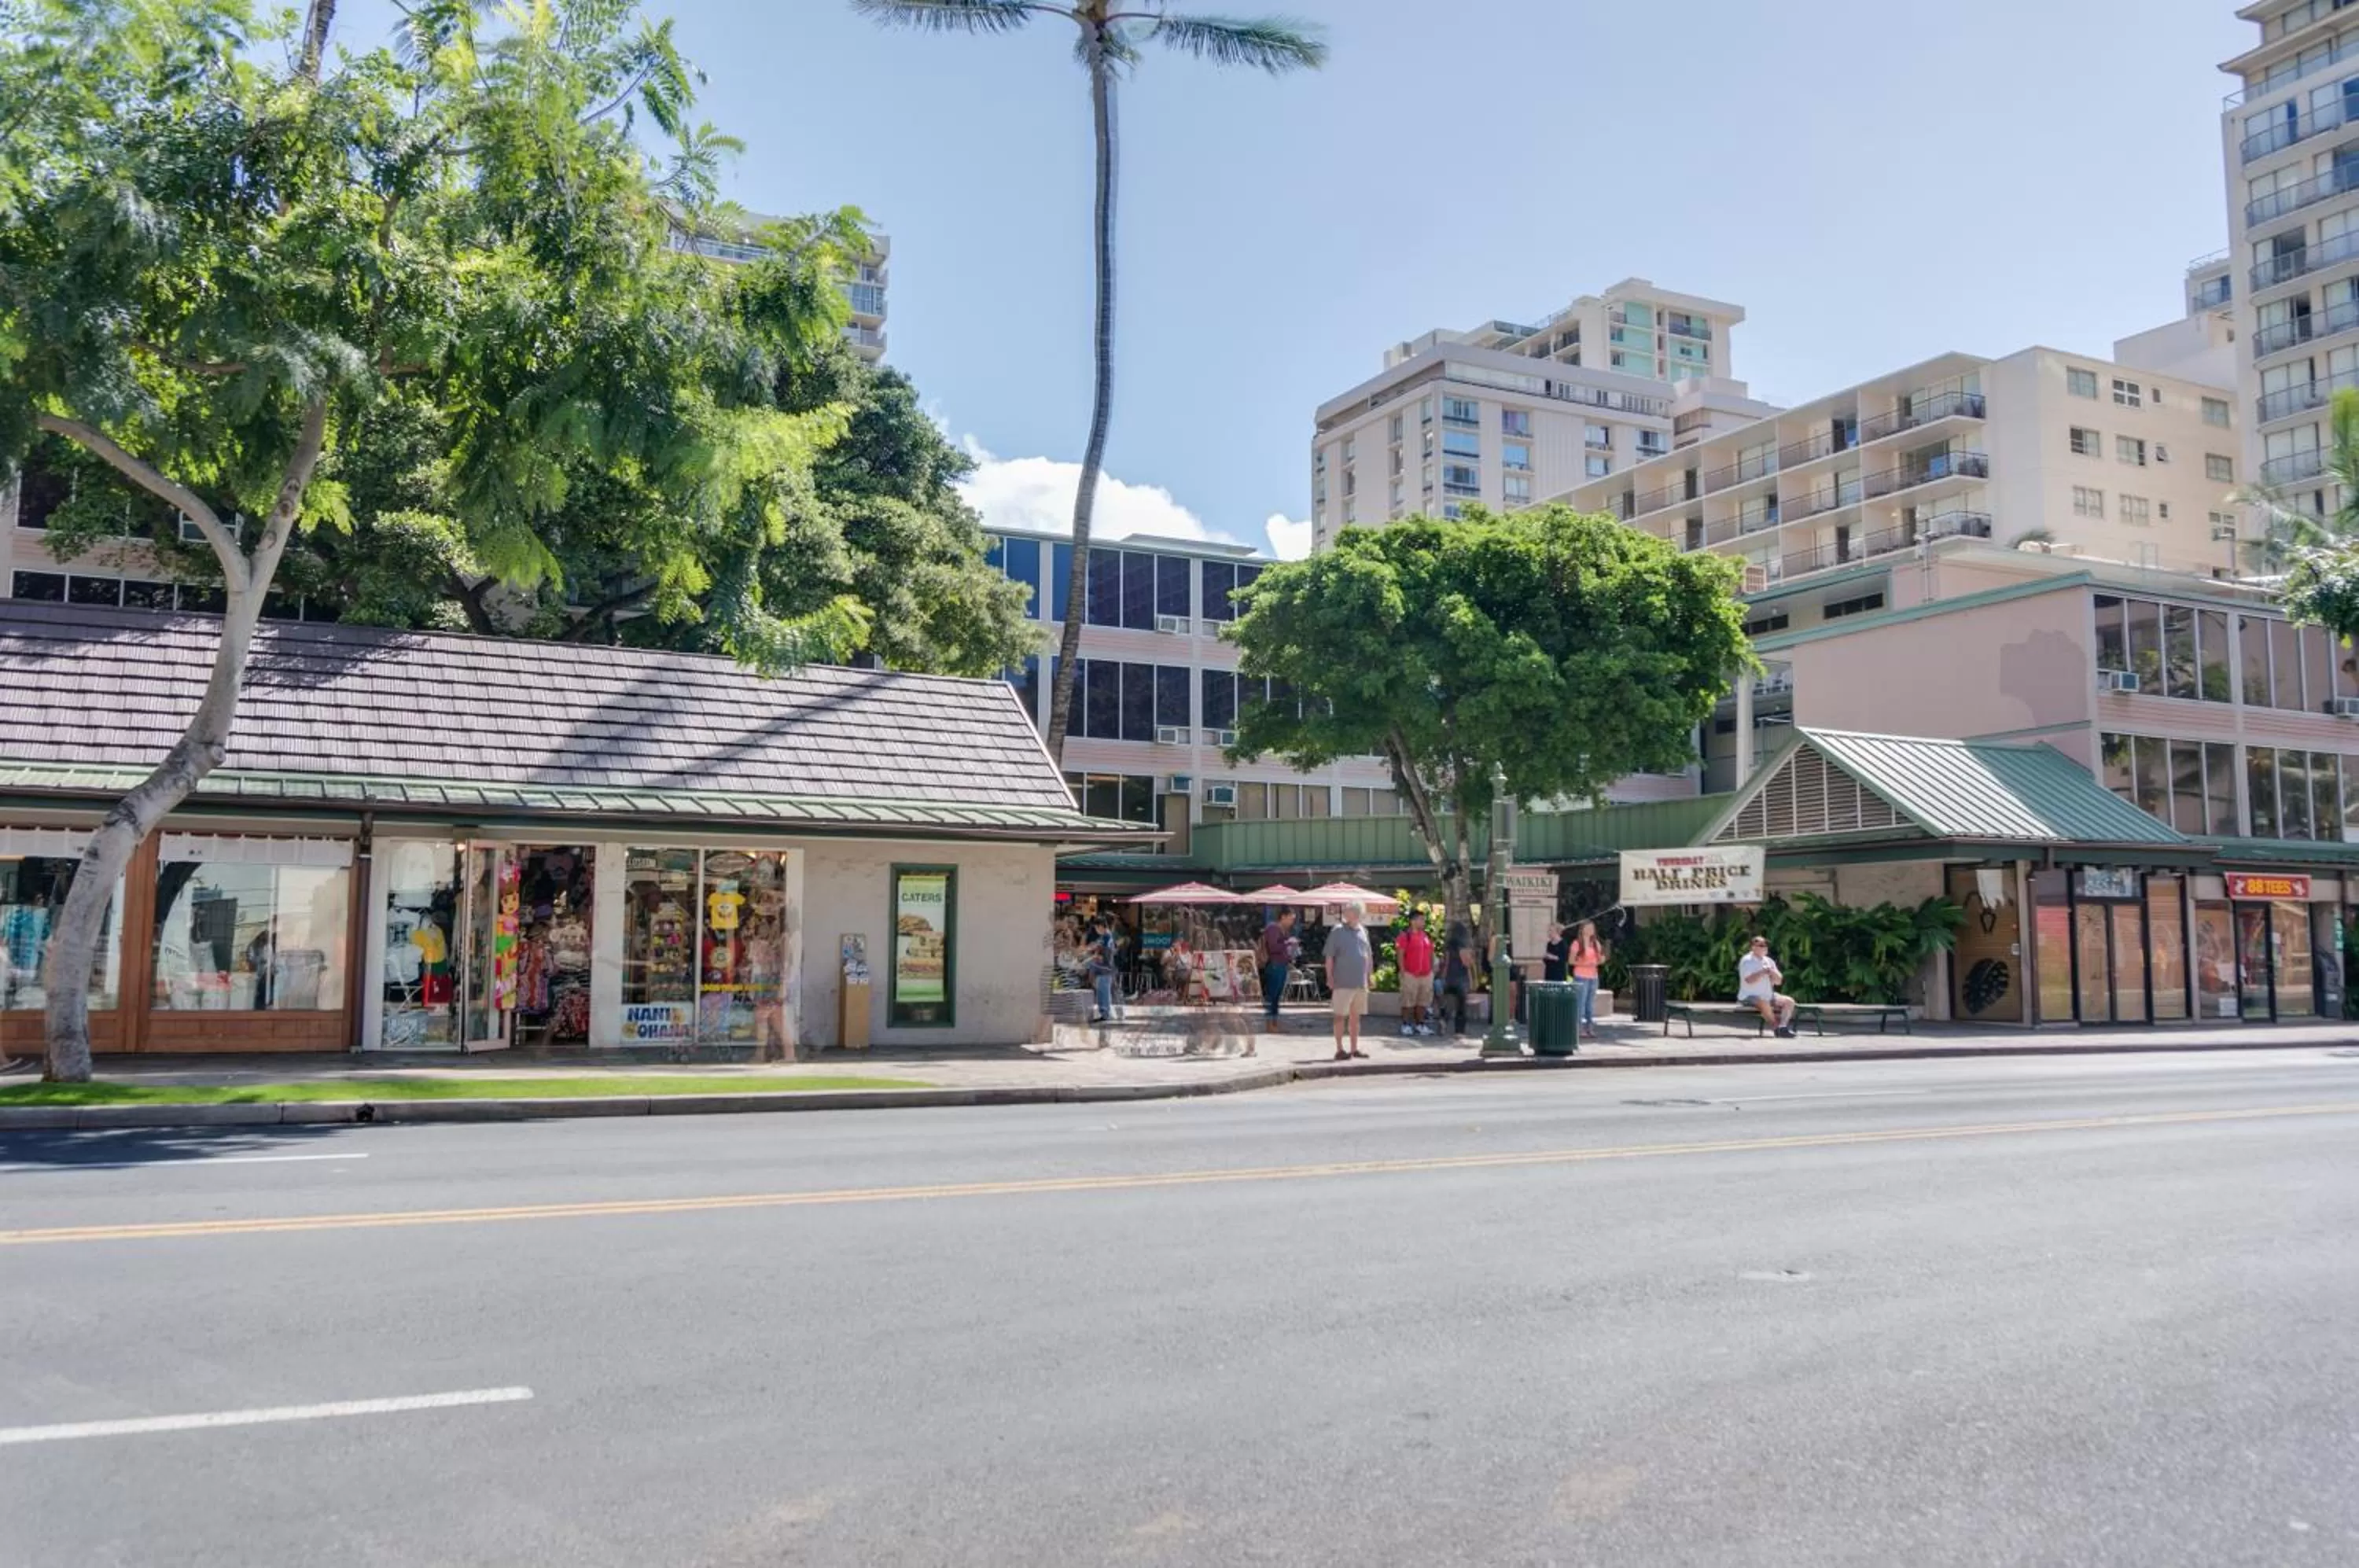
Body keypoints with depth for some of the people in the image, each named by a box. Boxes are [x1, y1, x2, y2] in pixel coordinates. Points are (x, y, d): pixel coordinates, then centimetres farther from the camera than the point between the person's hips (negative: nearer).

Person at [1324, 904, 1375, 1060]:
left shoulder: (1363, 932, 12)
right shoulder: (1337, 931, -6)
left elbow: (1369, 956, 20)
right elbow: (1329, 956, -7)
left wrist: (1370, 975, 15)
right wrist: (1330, 977, -11)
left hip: (1361, 983, 6)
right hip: (1343, 982, -6)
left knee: (1355, 1016, 12)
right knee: (1341, 1016, 0)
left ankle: (1355, 1049, 19)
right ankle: (1340, 1050, 6)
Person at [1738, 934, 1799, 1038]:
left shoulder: (1769, 961, 13)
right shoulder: (1747, 961, -8)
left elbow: (1778, 981, 9)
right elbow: (1749, 980, -21)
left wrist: (1772, 972, -11)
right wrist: (1762, 972, -22)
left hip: (1768, 995, 8)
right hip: (1749, 996, -8)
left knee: (1789, 1001, -8)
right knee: (1764, 1003, -37)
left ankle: (1783, 1027, -19)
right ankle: (1775, 1027, -20)